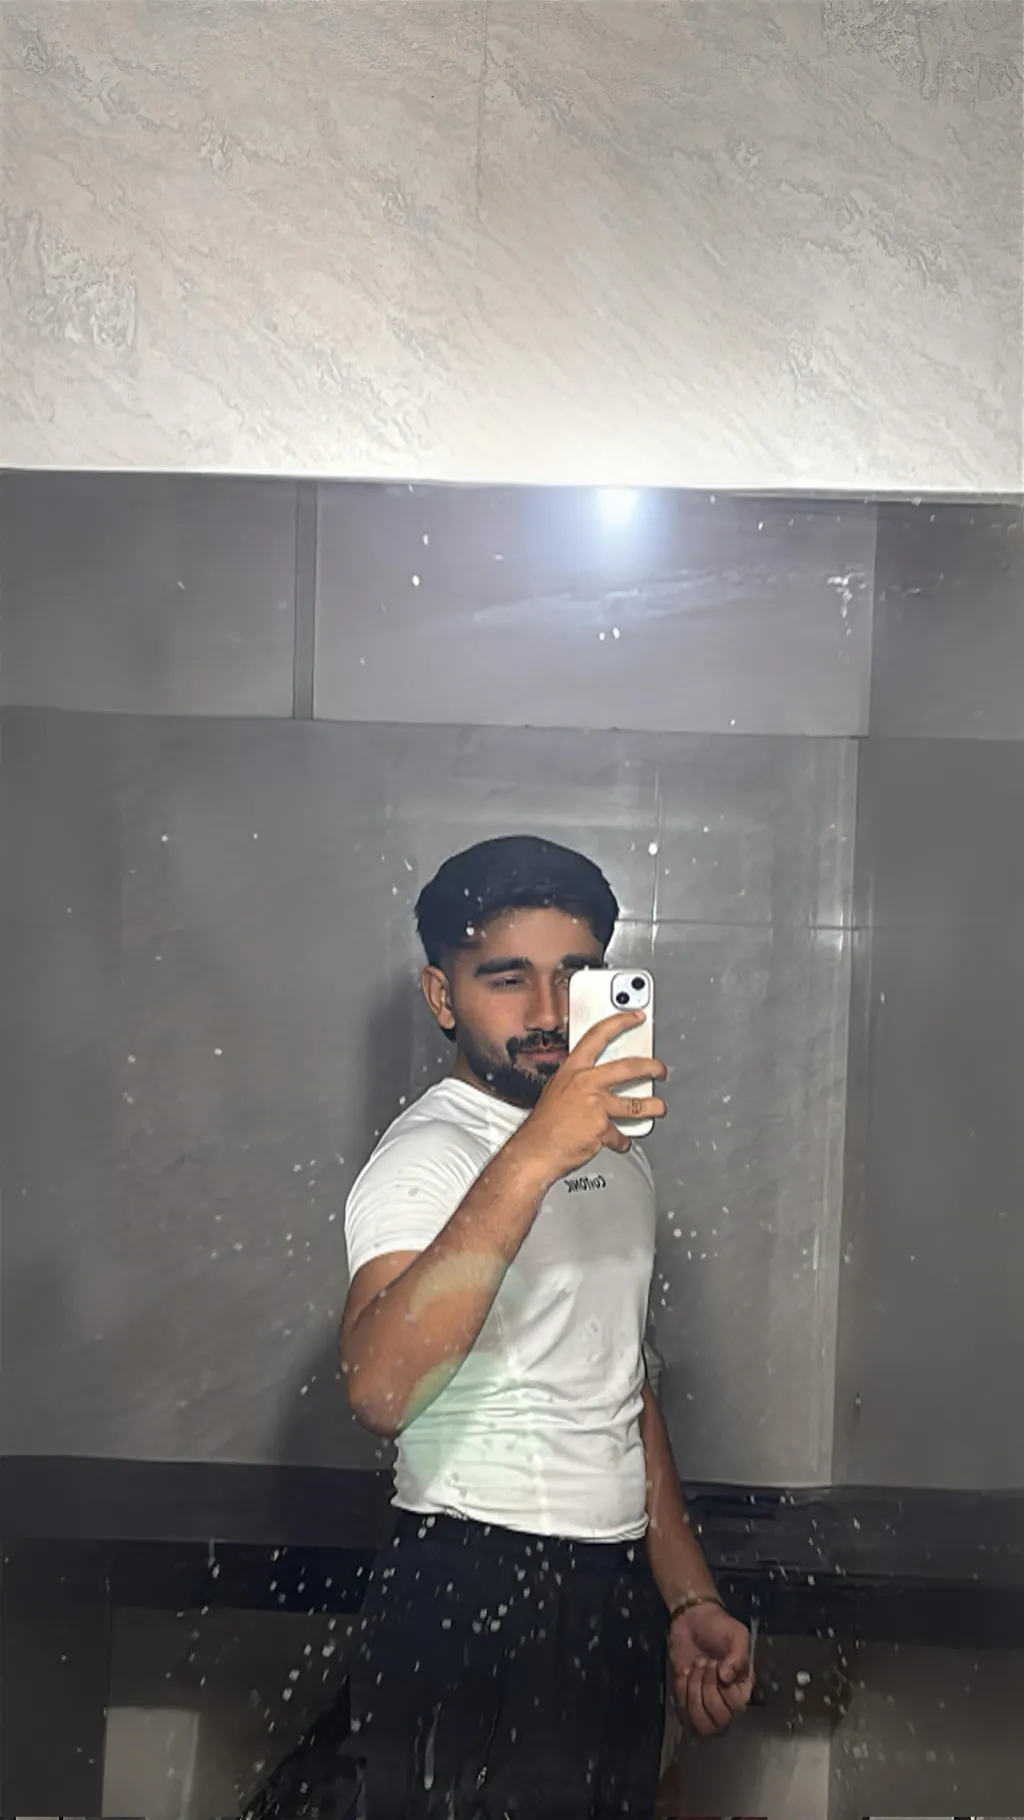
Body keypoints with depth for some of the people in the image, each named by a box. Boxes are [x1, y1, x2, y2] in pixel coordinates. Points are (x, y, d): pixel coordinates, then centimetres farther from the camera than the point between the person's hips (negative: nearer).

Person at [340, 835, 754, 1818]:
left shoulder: (613, 1149, 12)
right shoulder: (429, 1152, -14)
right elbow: (382, 1389, -33)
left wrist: (689, 1598, 16)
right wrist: (533, 1160, -37)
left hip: (617, 1593, 8)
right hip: (475, 1600, -7)